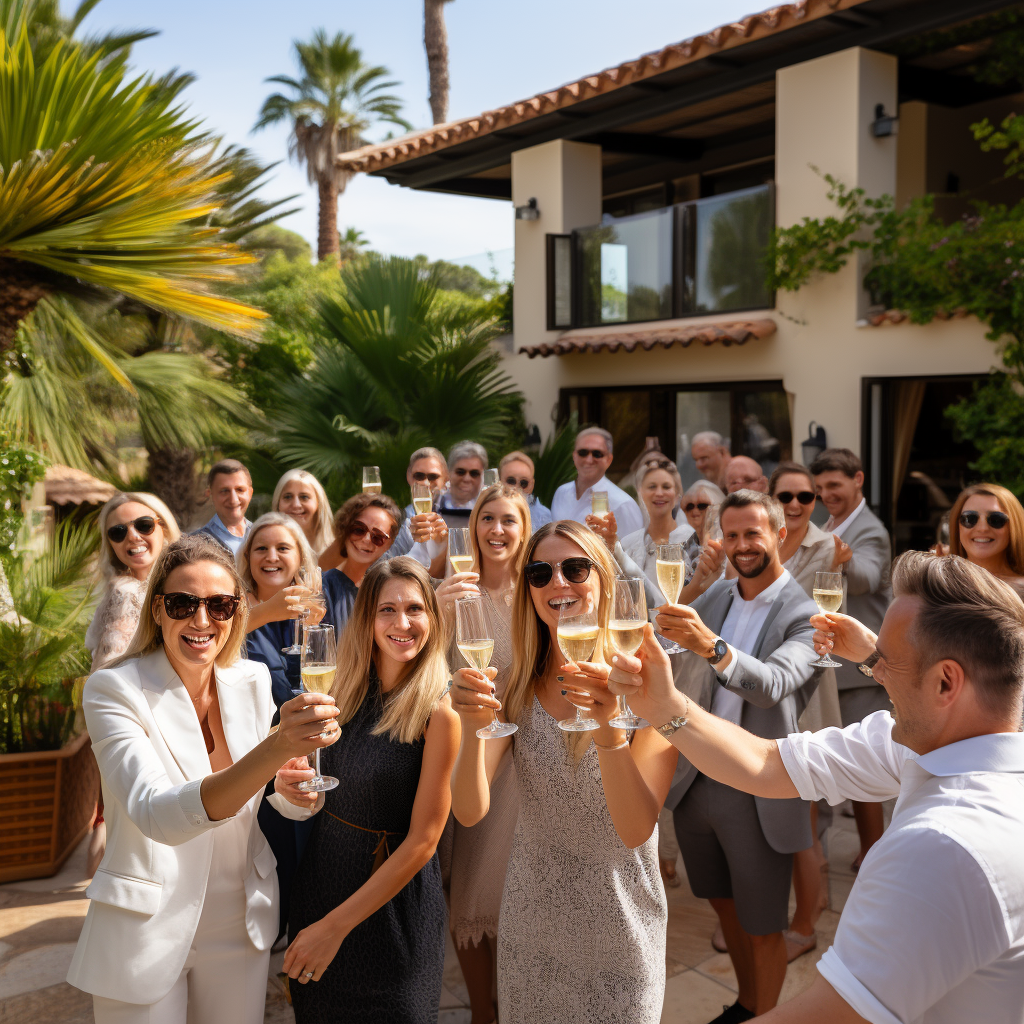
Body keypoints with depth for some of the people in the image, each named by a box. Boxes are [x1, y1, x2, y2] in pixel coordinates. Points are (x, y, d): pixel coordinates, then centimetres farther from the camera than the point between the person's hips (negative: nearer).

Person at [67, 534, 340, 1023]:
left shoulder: (253, 681, -3)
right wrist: (276, 748, -46)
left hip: (241, 923, 4)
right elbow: (157, 817, -32)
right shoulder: (112, 689, -18)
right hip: (147, 931, -4)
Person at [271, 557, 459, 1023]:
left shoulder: (439, 711, -18)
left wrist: (335, 925, -14)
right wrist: (293, 788, -12)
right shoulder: (346, 690, -1)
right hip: (319, 876, 5)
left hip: (391, 905, -5)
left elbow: (422, 841, -17)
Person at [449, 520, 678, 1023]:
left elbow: (637, 830, -23)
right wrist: (472, 726, -35)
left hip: (620, 924, -2)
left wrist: (608, 728, -39)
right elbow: (469, 812, -16)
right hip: (531, 922, 3)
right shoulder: (514, 687, -5)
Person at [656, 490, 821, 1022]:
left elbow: (773, 684, -31)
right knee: (724, 905, 22)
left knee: (762, 927, 8)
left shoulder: (805, 614, -13)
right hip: (694, 779, 6)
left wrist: (712, 645, -46)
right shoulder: (715, 596, 5)